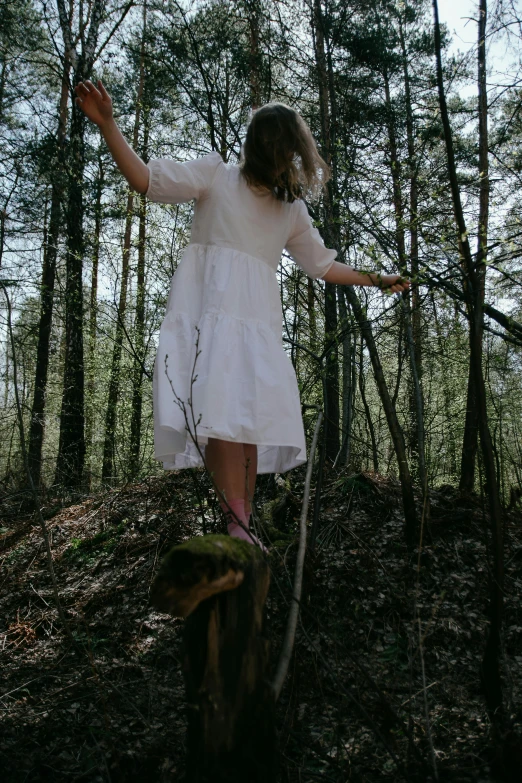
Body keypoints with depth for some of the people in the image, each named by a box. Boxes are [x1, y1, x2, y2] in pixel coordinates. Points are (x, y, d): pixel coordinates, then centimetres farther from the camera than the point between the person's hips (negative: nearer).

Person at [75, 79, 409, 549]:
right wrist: (107, 123, -1)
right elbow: (146, 180, 7)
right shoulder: (216, 175, 12)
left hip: (257, 319, 4)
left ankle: (242, 528, 0)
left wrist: (376, 280, 30)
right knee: (222, 407, -23)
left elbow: (322, 265, 29)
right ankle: (238, 527, -27)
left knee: (252, 420, -5)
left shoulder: (292, 211, 23)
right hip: (209, 307, -4)